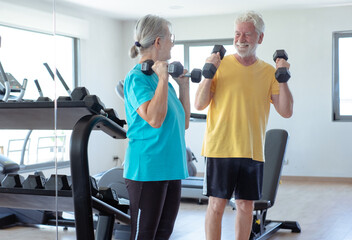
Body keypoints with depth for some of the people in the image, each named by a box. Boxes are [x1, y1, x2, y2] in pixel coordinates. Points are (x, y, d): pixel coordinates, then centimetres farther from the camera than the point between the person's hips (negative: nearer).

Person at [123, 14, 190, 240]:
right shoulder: (137, 78, -12)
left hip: (171, 168, 9)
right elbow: (154, 119, -26)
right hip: (147, 169, -9)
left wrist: (184, 85, 13)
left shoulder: (162, 77, 14)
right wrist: (163, 78, -20)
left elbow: (183, 123, 18)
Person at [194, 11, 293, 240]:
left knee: (246, 206, 10)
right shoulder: (221, 64, -1)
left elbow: (286, 111, 2)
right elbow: (199, 104, -6)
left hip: (252, 151, 3)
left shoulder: (269, 72, 6)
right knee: (217, 205, 2)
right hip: (221, 148, -3)